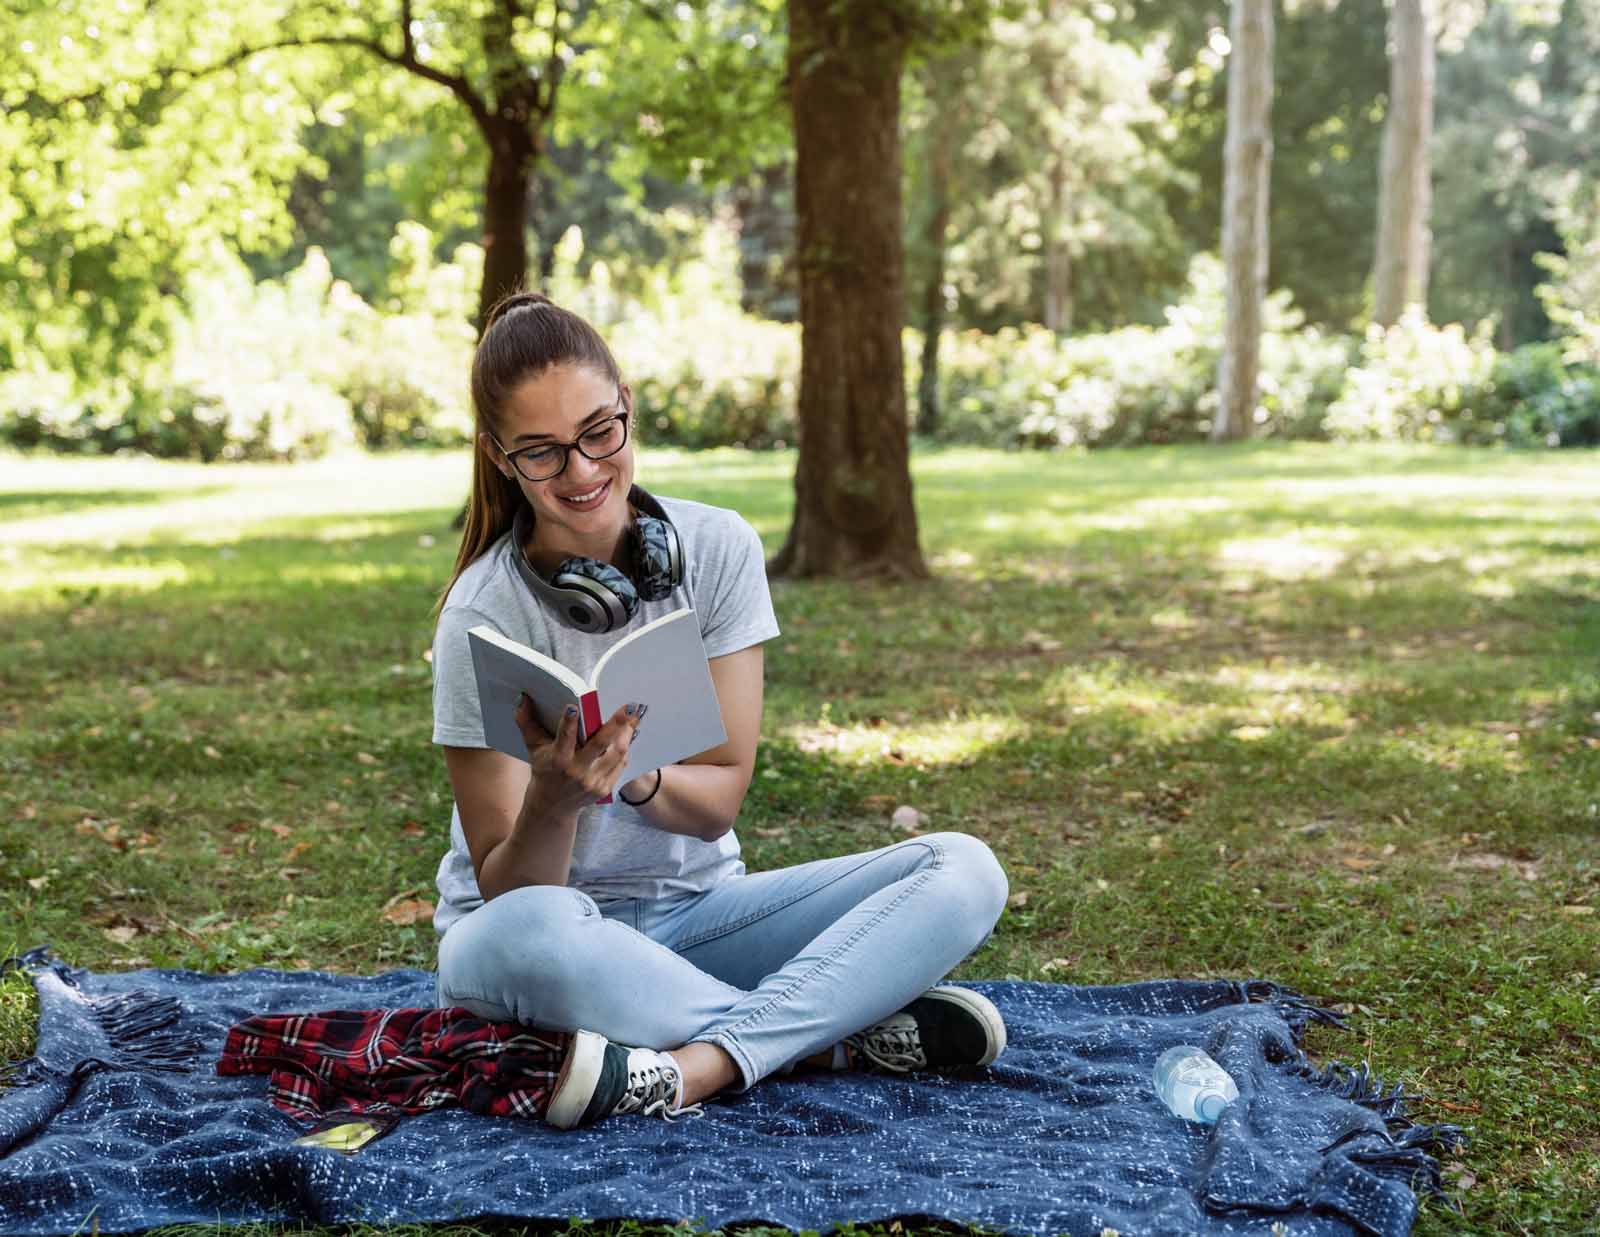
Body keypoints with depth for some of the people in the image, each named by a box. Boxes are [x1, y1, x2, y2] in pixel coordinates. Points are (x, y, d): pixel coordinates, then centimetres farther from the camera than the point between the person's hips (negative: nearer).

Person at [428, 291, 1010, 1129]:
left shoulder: (717, 548, -6)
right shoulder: (485, 616, -14)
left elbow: (720, 797, -7)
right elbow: (507, 888, -14)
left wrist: (634, 778, -29)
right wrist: (553, 801, -36)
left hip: (694, 909, 4)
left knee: (961, 872, -16)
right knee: (532, 933, -40)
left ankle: (689, 1070, -31)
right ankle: (840, 1034, -22)